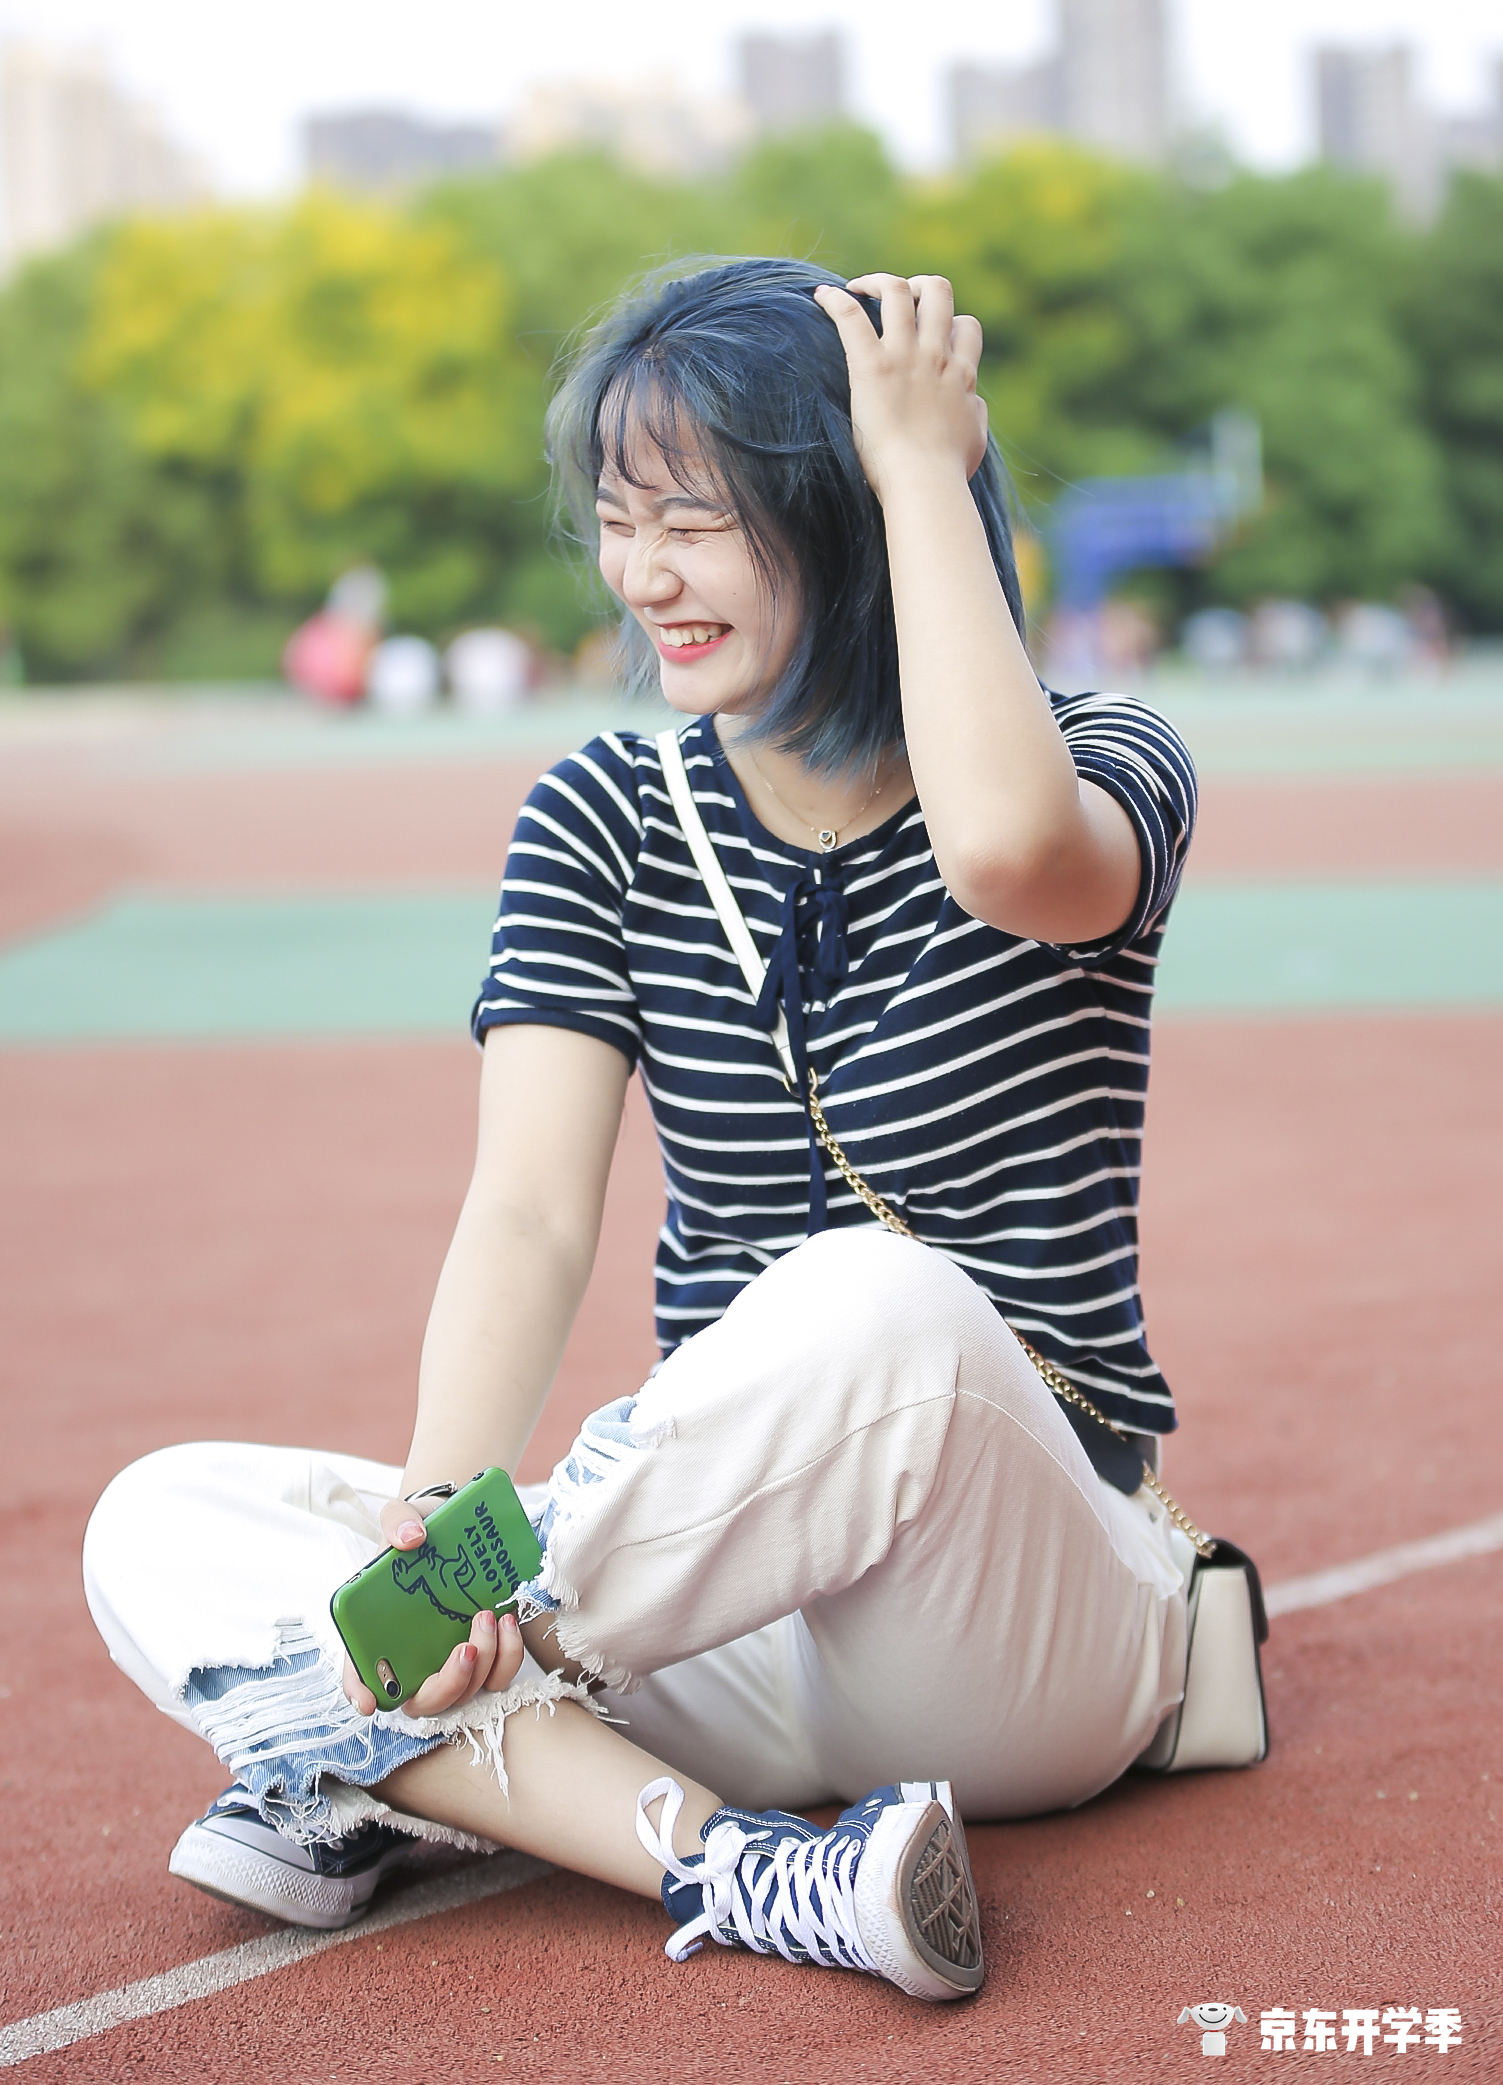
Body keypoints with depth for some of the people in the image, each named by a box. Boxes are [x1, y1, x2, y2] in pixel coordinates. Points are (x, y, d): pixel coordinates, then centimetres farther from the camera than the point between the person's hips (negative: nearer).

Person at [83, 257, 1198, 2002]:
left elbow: (1008, 846, -34)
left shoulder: (1107, 776, -6)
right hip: (738, 1622, 5)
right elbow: (530, 1211, -9)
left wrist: (925, 468, -21)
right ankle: (732, 1869, -33)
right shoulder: (609, 822, 5)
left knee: (872, 1299, -38)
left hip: (1027, 1623, -4)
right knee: (163, 1527, -14)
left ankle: (378, 1770, -22)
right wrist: (438, 1517, -27)